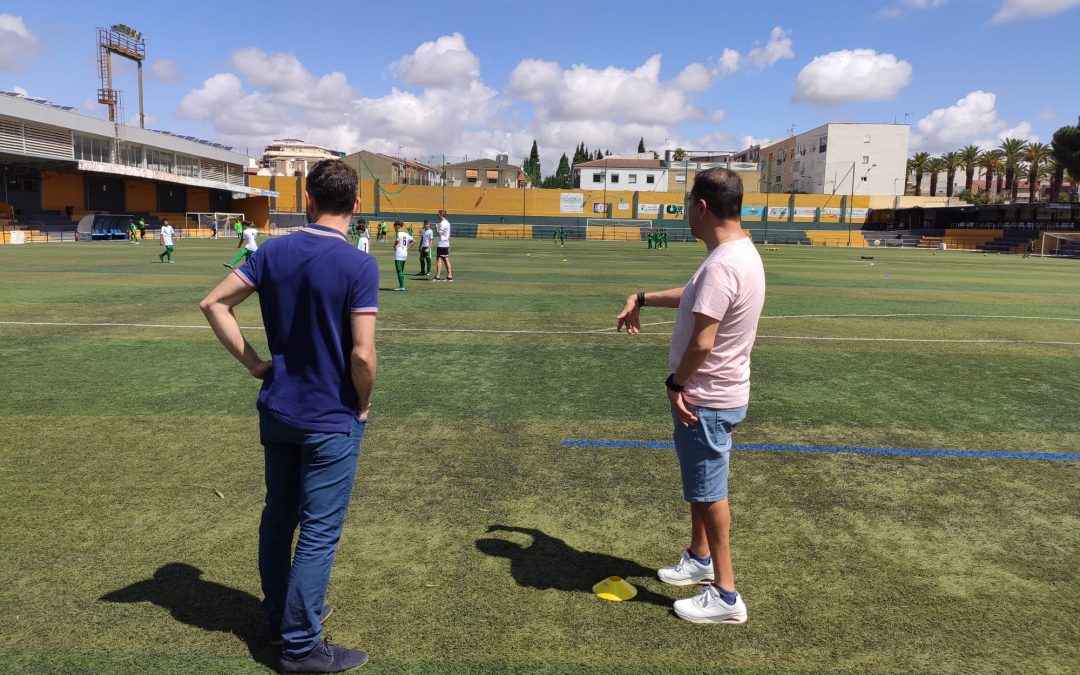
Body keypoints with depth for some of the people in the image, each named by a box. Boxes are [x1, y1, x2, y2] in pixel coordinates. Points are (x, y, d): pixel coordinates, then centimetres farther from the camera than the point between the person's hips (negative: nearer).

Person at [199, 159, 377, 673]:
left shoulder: (274, 252, -1)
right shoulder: (359, 266, -18)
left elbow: (214, 304, 1)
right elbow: (362, 354, -22)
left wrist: (253, 363, 4)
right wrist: (363, 404, -5)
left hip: (277, 411, 6)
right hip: (332, 420, -6)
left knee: (278, 516, 20)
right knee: (319, 532, 6)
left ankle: (281, 613, 39)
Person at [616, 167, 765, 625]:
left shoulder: (722, 264, -27)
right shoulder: (740, 253, 7)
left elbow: (702, 341, -29)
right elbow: (695, 296, 23)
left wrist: (676, 383, -15)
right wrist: (643, 299, 22)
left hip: (705, 400, -10)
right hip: (717, 395, 10)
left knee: (708, 493, 3)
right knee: (700, 486, 24)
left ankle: (725, 596, 17)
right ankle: (699, 559, 43)